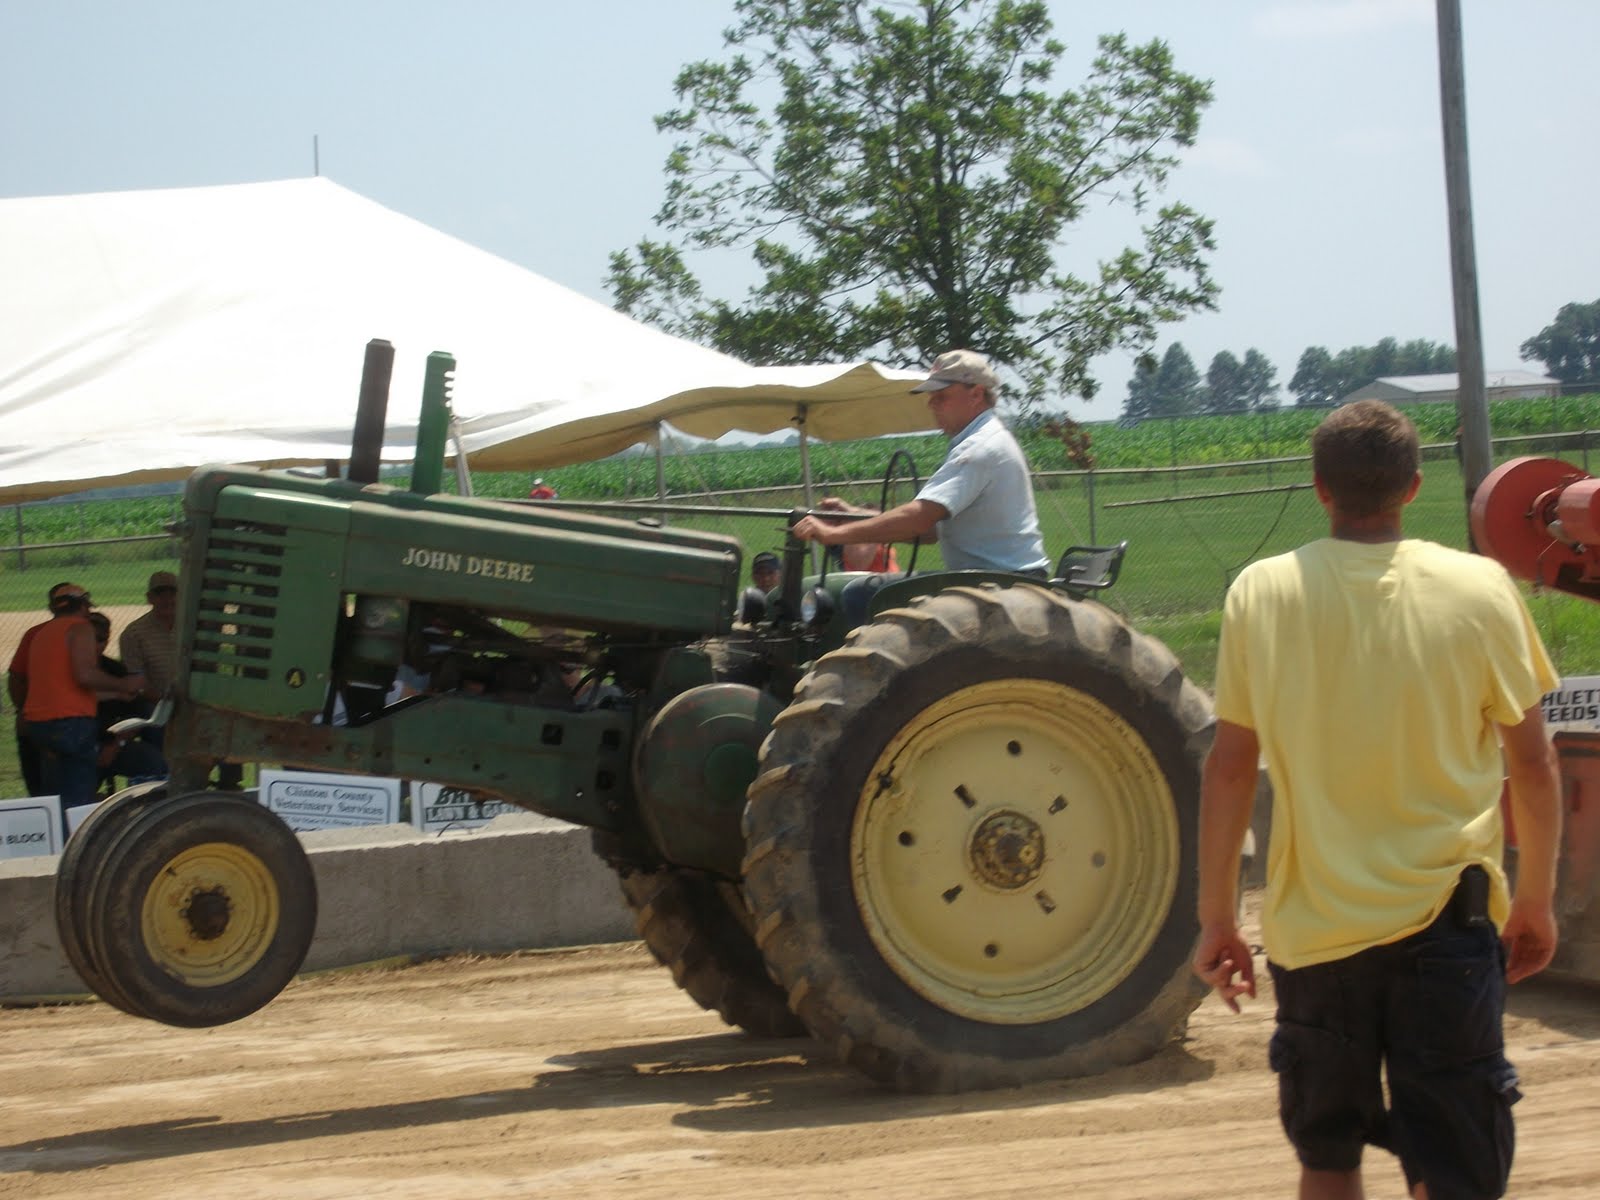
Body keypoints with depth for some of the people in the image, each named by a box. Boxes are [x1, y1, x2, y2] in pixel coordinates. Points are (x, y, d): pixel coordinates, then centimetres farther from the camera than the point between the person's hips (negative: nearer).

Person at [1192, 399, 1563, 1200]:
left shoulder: (1261, 593, -3)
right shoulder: (1479, 589, -5)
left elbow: (1229, 768, 0)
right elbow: (1532, 763, 1)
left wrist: (1216, 919, 8)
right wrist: (1536, 901, 14)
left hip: (1313, 923, 2)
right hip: (1446, 919, -1)